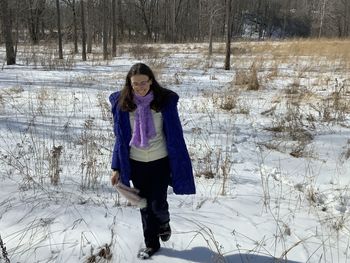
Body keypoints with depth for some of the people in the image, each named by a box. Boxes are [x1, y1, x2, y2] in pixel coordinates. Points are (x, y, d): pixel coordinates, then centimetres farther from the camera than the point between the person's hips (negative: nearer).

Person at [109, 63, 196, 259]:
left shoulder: (165, 101, -11)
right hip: (136, 163, 2)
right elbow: (120, 138, 1)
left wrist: (179, 165, -6)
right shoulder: (122, 103, -6)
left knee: (158, 203, 2)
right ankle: (151, 244, 30)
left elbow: (175, 135, -6)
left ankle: (164, 223, 38)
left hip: (160, 161, -2)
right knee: (145, 206, 11)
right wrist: (117, 168, 0)